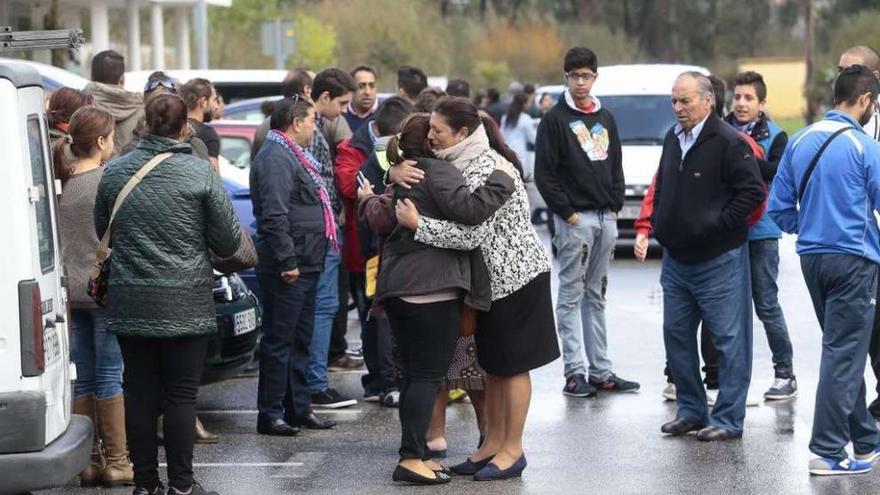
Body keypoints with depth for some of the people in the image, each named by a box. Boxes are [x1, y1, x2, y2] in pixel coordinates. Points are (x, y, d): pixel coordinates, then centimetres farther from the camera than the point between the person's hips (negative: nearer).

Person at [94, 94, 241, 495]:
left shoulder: (115, 172, 1)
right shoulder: (200, 173, -9)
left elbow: (100, 231, 12)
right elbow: (228, 240, -5)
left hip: (129, 304, 3)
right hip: (185, 305, -3)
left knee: (139, 392, 8)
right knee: (181, 394, 3)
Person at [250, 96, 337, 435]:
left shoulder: (293, 156, 20)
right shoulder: (276, 159, -16)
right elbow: (274, 215, -24)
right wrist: (287, 260, -24)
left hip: (305, 266, 11)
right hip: (289, 268, -11)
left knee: (300, 341, 16)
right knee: (279, 341, -6)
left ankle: (299, 408, 24)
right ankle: (270, 415, -2)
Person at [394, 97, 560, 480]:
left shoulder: (484, 170, -24)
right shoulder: (458, 163, 5)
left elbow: (471, 235, -29)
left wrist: (417, 224, -28)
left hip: (516, 275, -10)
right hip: (494, 277, 10)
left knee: (512, 364, -2)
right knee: (493, 363, 14)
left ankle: (512, 450, 5)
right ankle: (493, 443, 22)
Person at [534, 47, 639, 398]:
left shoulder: (605, 119, 15)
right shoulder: (555, 119, -5)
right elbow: (544, 173, -9)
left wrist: (615, 205, 7)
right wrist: (566, 211, -13)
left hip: (606, 218, 6)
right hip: (574, 218, -6)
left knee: (596, 296, 11)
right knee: (571, 296, -4)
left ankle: (601, 371, 14)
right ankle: (575, 373, -4)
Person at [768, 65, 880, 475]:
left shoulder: (800, 142, 6)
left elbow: (778, 207, 8)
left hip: (812, 257, 7)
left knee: (843, 349, 17)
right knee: (844, 354, -4)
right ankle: (827, 451, -7)